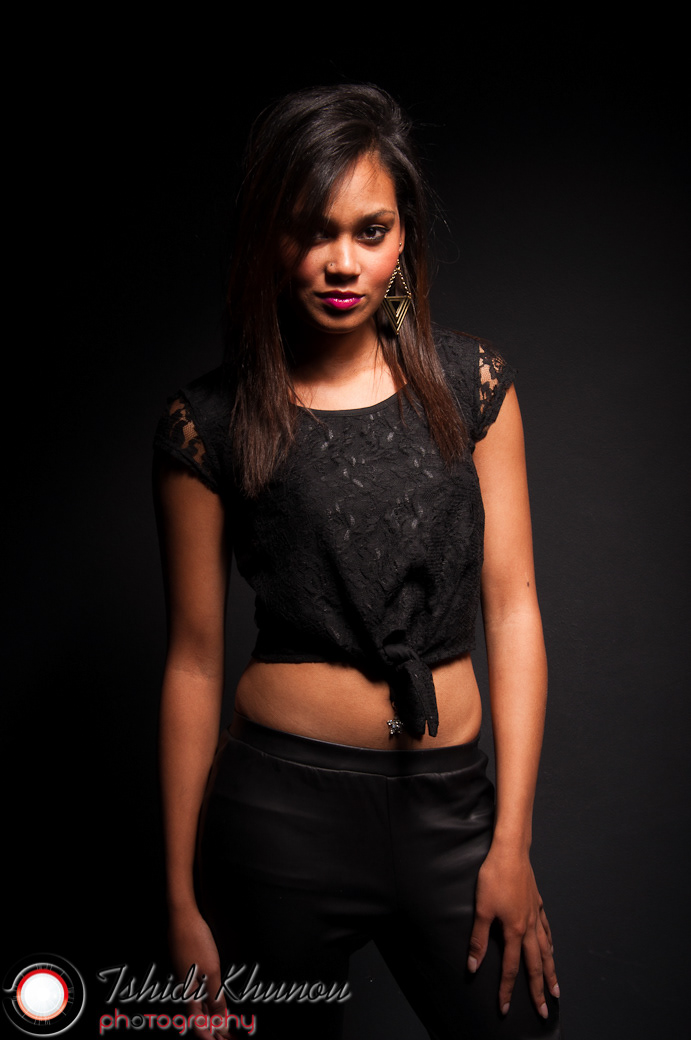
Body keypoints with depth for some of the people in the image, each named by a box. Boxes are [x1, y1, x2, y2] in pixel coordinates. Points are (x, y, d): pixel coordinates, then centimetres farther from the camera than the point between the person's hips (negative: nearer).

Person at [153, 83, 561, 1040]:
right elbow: (194, 659, -1)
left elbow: (512, 609, 0)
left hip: (451, 799, 2)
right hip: (283, 803, -1)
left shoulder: (469, 384, 1)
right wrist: (182, 897, 1)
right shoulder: (211, 423, -4)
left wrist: (511, 844, -3)